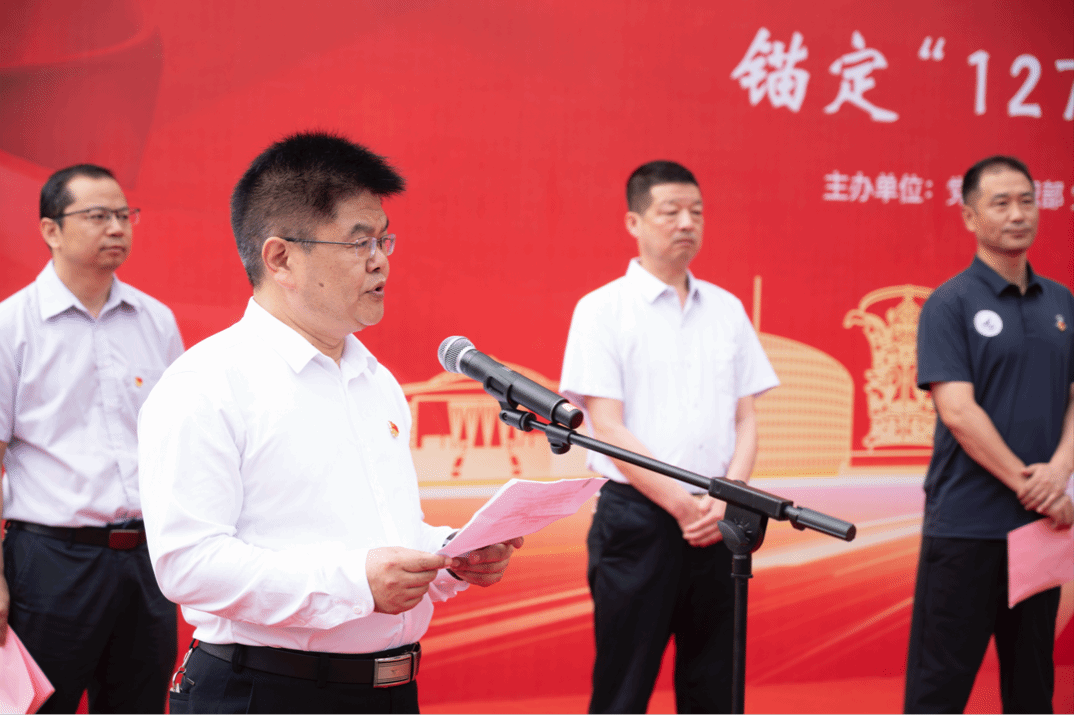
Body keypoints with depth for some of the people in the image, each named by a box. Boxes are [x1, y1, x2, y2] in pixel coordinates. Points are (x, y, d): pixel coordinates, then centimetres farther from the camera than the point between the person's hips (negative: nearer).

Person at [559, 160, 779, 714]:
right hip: (636, 517, -4)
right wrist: (683, 504, -13)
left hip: (717, 521, 4)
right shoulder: (602, 310, -2)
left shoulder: (727, 310, 12)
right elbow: (608, 429, -8)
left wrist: (725, 501, -6)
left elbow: (745, 419, 11)